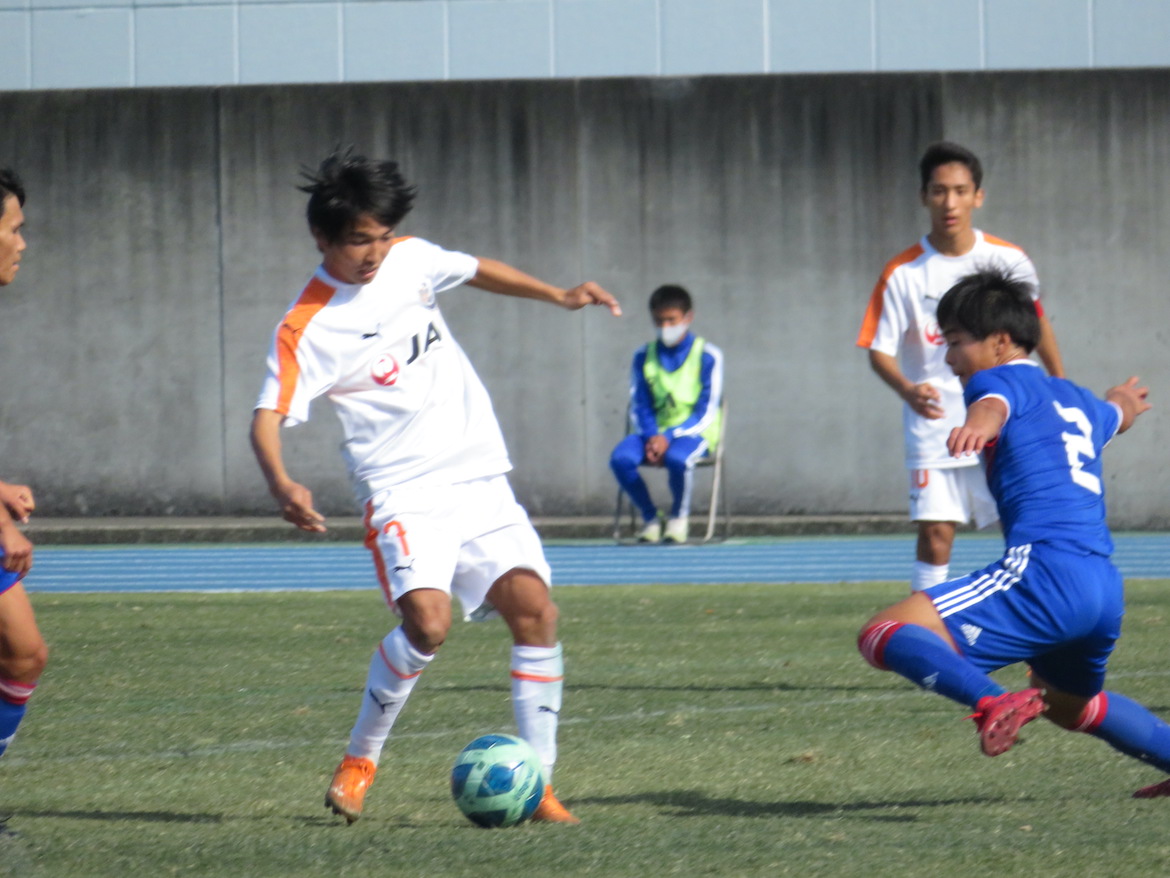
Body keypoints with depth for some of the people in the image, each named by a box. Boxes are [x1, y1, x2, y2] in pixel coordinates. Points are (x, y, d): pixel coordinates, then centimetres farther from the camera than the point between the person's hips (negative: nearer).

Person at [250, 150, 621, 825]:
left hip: (481, 479, 6)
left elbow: (476, 270, 25)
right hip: (405, 494, -5)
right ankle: (361, 759, -2)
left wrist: (557, 295, 16)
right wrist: (282, 485, -37)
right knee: (428, 622, -26)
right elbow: (269, 416, -18)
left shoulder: (410, 260, 5)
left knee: (534, 608, -11)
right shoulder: (308, 331, -12)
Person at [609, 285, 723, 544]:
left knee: (678, 458, -40)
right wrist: (651, 437, -16)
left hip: (693, 433, -3)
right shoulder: (644, 356, 9)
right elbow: (639, 407, 6)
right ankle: (650, 518, -7)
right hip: (654, 432, 4)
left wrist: (669, 438, -20)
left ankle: (679, 517, -10)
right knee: (621, 458, -30)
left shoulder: (707, 356, -2)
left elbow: (706, 413, -7)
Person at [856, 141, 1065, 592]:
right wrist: (908, 390, -26)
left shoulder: (1008, 261, 0)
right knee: (935, 534, -8)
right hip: (934, 431, -2)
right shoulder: (903, 274, -6)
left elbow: (1036, 322, 17)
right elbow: (879, 350, -7)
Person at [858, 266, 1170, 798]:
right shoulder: (1077, 401, 28)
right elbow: (1116, 415, 52)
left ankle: (993, 702, -38)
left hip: (1043, 570, -9)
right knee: (1067, 703, 37)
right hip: (1106, 589, 9)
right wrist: (1121, 401, 77)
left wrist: (977, 426, -45)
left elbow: (993, 406, -21)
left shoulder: (1003, 380, 5)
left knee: (882, 635, -16)